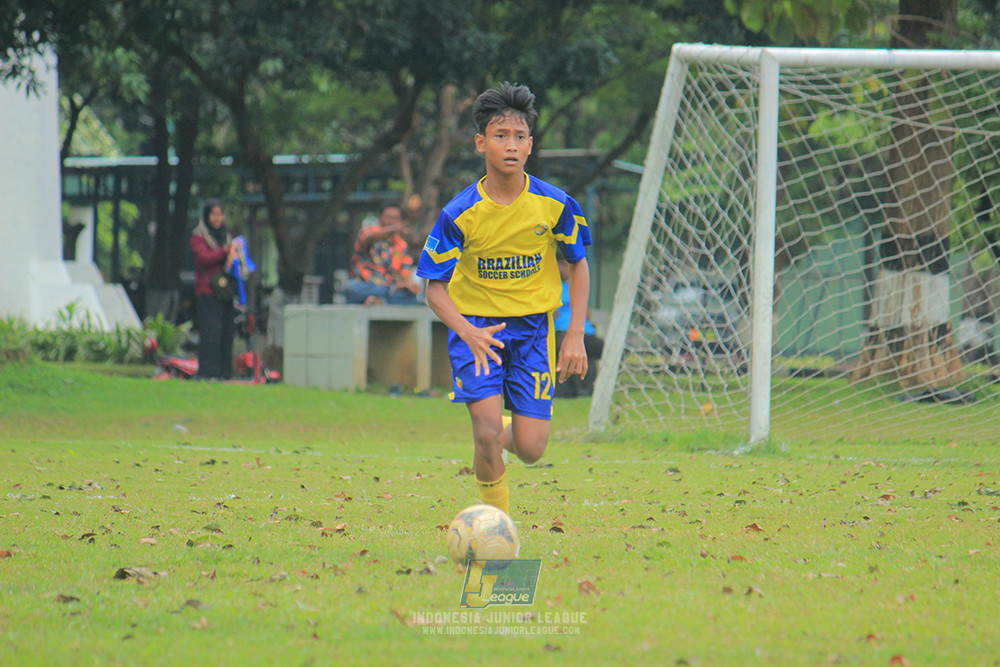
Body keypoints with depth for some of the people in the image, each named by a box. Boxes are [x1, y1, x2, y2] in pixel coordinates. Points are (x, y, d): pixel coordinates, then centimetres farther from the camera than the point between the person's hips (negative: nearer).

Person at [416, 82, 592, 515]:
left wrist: (575, 335, -1)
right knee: (487, 433, -20)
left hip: (533, 325, 2)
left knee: (531, 449, -5)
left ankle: (503, 437, 32)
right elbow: (434, 288, -9)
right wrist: (469, 334, -28)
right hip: (475, 323, -2)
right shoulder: (460, 214, -14)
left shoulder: (555, 205, -9)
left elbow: (578, 264, 7)